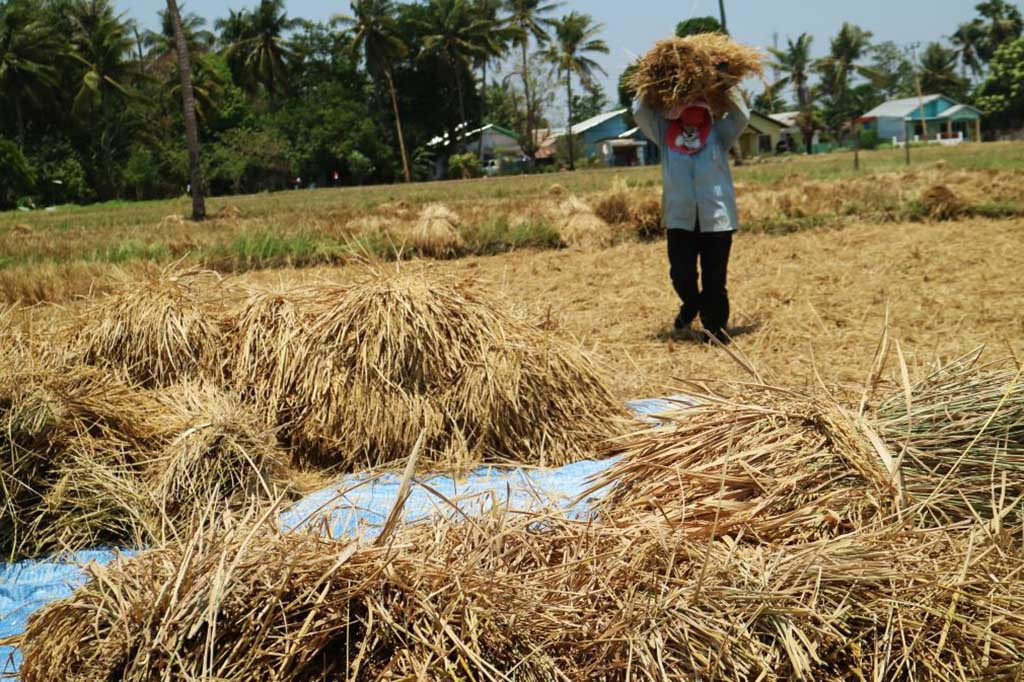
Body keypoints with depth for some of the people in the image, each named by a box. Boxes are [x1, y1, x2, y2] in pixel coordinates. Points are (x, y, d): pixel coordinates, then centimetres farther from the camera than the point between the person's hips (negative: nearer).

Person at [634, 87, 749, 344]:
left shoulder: (719, 133, 6)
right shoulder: (666, 133, 8)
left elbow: (741, 116, -7)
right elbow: (641, 114, 0)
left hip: (717, 218, -1)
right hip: (679, 219, 1)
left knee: (715, 280, 3)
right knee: (681, 275, 4)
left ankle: (716, 330, 16)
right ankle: (691, 304, 37)